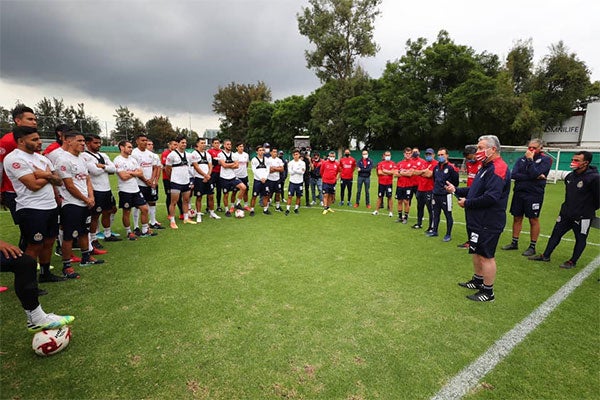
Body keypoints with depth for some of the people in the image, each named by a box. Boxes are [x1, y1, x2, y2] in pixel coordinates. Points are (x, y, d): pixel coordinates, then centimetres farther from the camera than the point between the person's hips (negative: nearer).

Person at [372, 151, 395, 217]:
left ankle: (390, 211, 12)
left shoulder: (393, 164, 1)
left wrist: (385, 171, -8)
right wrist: (388, 173, -8)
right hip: (381, 182, 1)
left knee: (389, 197, 3)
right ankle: (376, 210, 18)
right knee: (380, 197, 9)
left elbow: (393, 172, -13)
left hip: (389, 183, -1)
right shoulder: (380, 163, 4)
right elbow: (379, 172, -8)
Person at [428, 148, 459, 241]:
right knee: (436, 214, 16)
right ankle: (434, 231, 28)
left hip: (446, 196, -6)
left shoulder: (451, 167, -11)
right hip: (436, 195, 6)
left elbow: (455, 182, -6)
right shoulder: (436, 167, 9)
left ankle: (448, 234, 13)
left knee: (448, 215, 3)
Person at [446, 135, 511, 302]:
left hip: (488, 223, -10)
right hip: (479, 220, 10)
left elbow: (491, 197, -29)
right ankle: (478, 281, 37)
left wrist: (467, 203, -18)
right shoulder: (487, 167, 14)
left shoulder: (498, 169, -20)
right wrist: (456, 190, 7)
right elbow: (476, 190, 18)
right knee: (477, 251, 20)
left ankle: (488, 292, 15)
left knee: (486, 256, 1)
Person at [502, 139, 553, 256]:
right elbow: (513, 175, -6)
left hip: (534, 194, -4)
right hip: (519, 192, 4)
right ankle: (514, 243, 21)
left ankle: (532, 247, 14)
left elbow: (535, 174, -18)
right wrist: (531, 177, -15)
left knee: (533, 220, 4)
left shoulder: (545, 159, -2)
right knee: (517, 218, 10)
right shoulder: (521, 159, 7)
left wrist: (530, 160, -14)